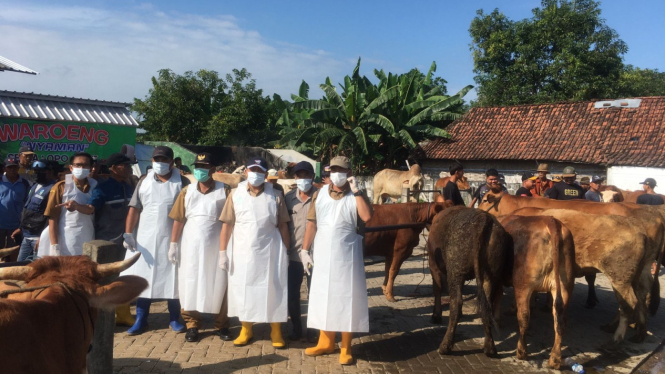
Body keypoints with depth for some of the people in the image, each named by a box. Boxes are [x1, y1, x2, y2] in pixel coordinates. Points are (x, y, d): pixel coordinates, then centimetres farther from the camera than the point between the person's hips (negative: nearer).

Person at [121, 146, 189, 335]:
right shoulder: (144, 182, 7)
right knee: (143, 279, 7)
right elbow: (134, 209, 3)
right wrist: (128, 234, -7)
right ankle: (140, 320, 17)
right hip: (146, 239, 2)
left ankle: (174, 319, 18)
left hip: (172, 239, -2)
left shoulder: (182, 182, 0)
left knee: (172, 279, 5)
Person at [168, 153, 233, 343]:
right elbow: (178, 220, 5)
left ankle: (222, 325, 16)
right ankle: (192, 324, 18)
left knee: (218, 285, 4)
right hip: (191, 247, 2)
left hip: (216, 247, -2)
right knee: (190, 284, 6)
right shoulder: (186, 192, 6)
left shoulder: (224, 191, -2)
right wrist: (173, 244, 0)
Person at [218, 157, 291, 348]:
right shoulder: (235, 194, 1)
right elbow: (227, 225, 0)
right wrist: (222, 251, -4)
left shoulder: (276, 196, 0)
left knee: (272, 291, 5)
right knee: (243, 290, 9)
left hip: (270, 252, -1)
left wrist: (286, 251, -1)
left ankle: (276, 332, 18)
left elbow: (283, 226, 1)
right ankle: (246, 330, 25)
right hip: (243, 252, 1)